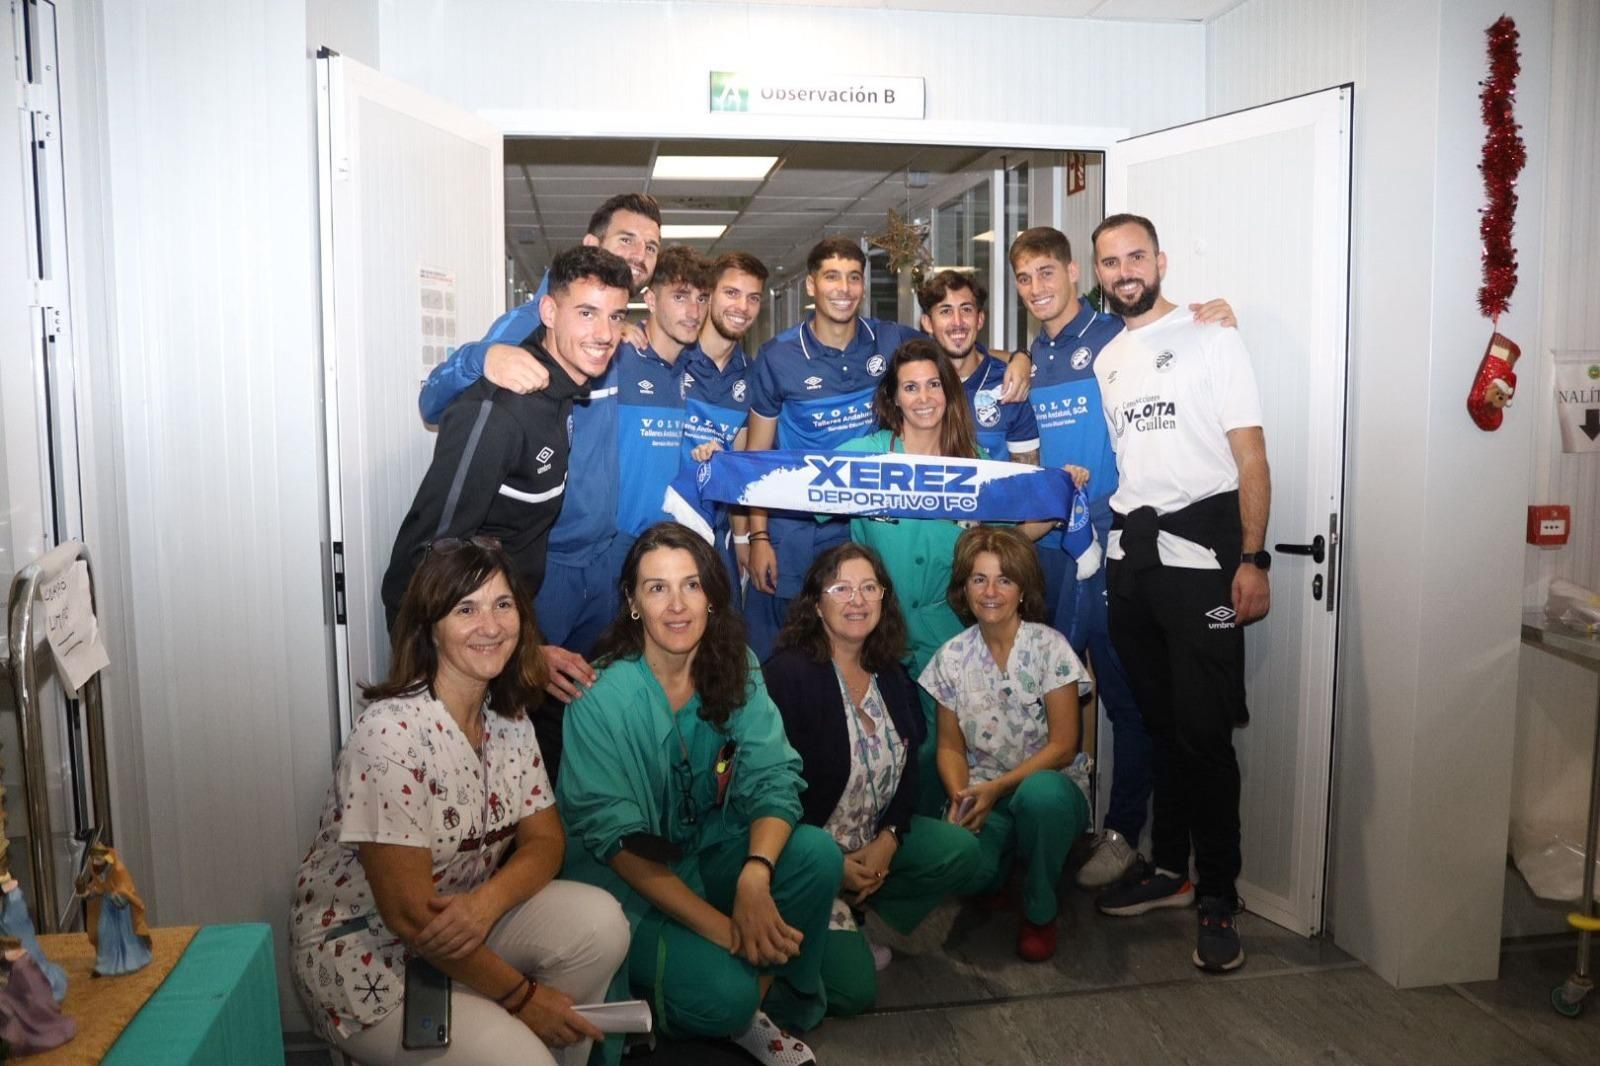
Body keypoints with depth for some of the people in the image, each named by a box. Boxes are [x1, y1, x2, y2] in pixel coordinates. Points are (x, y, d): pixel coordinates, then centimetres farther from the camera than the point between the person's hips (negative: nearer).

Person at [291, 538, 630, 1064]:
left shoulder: (509, 716, -2)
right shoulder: (392, 732, -26)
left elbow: (545, 840, 0)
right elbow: (407, 914, -24)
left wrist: (487, 901, -22)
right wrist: (520, 995, -17)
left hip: (464, 922, 7)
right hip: (361, 955, -6)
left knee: (600, 922, -16)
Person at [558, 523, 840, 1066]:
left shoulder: (735, 670, -5)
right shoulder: (602, 697, -18)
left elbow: (774, 779, -12)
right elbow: (614, 838, -20)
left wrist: (755, 875, -32)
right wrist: (720, 927, -27)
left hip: (712, 856, 5)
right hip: (627, 882, -4)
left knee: (817, 853, -22)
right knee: (722, 992, -28)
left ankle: (766, 1002, 0)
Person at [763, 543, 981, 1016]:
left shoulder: (891, 676, 3)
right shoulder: (788, 674, -21)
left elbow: (906, 769, 7)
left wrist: (888, 841, -9)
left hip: (873, 841, 7)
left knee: (960, 851, -13)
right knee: (853, 990, -14)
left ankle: (850, 924, 4)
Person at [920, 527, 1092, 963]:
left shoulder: (1049, 647, -7)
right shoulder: (953, 656, 2)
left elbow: (1062, 746, -10)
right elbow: (951, 746, 6)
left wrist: (996, 787, -19)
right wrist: (960, 796, -15)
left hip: (1047, 785, -1)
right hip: (982, 794, 2)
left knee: (1039, 794, -40)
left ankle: (1040, 912, -10)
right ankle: (1001, 868, 9)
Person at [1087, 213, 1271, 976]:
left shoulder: (1212, 342, -2)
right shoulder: (1105, 361, 16)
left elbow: (1250, 457, -7)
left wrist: (1252, 560, -14)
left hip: (1199, 549, -6)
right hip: (1129, 554, 6)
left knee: (1204, 731, -6)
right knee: (1158, 722, 14)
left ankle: (1218, 898, 7)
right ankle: (1168, 867, 27)